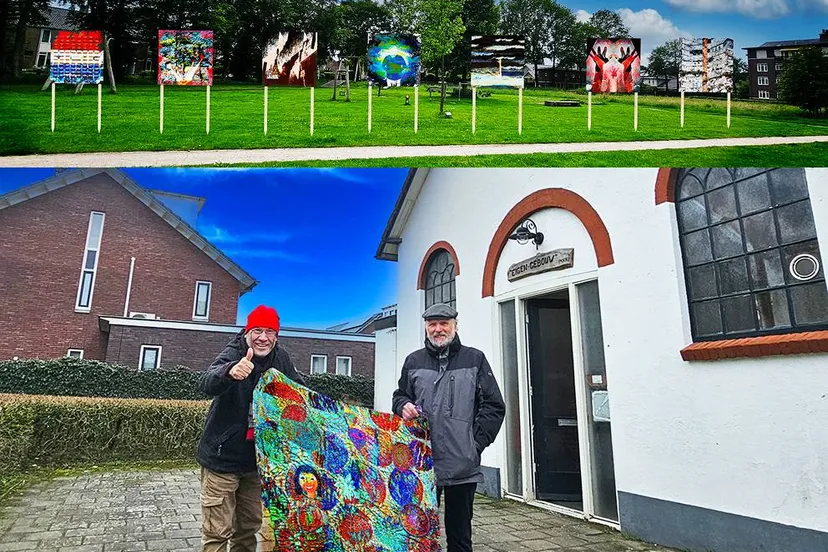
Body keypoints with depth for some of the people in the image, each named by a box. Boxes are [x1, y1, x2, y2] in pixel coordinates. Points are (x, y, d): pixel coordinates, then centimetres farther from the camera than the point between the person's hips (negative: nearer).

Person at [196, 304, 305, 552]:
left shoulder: (281, 358, -2)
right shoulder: (232, 355, -18)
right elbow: (206, 383, -37)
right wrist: (229, 372, -58)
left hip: (257, 458, 5)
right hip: (223, 457, -5)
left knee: (249, 526, 19)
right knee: (218, 532, 0)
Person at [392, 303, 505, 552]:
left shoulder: (475, 359, 4)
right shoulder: (413, 361, 11)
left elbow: (494, 406, 2)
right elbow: (399, 396, 20)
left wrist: (476, 443, -7)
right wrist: (403, 405, -4)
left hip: (463, 465, -1)